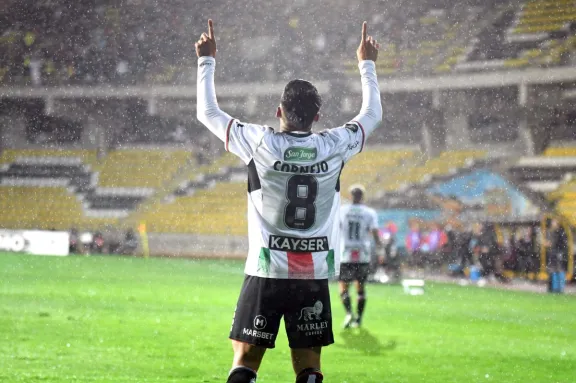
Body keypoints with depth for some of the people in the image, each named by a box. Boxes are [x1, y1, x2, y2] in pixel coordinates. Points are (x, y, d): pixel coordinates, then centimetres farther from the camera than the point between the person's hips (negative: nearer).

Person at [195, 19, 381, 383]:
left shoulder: (261, 142, -6)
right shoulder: (334, 146, 0)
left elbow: (208, 112, 7)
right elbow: (372, 115, 20)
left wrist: (207, 60, 19)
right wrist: (367, 65, 33)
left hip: (267, 272, -2)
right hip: (315, 276, 2)